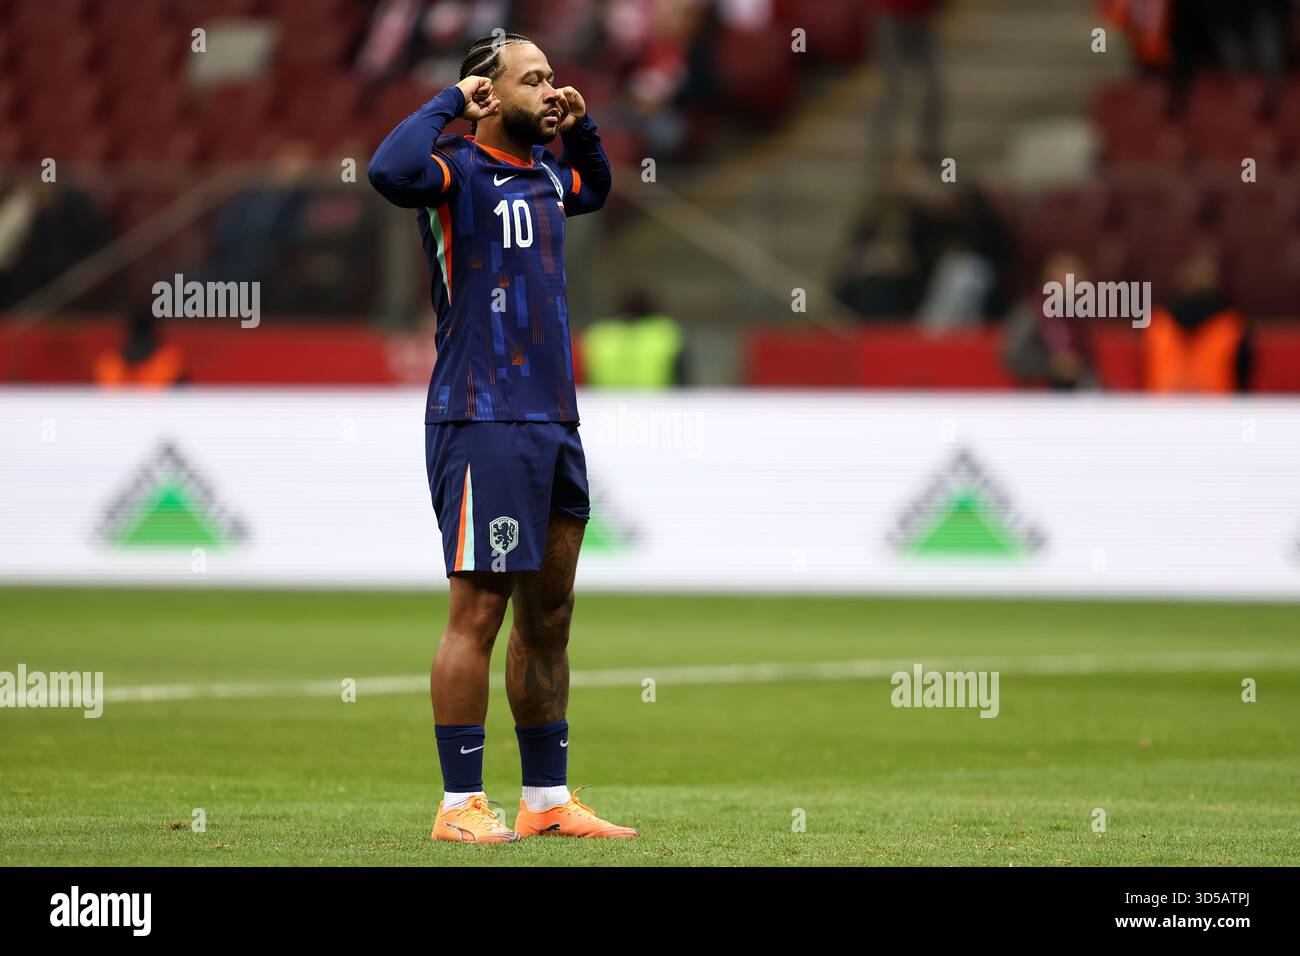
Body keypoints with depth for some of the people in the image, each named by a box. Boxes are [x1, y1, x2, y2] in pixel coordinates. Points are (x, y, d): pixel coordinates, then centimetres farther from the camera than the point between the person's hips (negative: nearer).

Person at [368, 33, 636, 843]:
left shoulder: (544, 175, 16)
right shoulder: (460, 171, -9)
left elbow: (597, 189, 40)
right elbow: (392, 170, -32)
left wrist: (581, 128, 20)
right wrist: (450, 104, -17)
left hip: (554, 423, 9)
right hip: (483, 422, -9)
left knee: (550, 614, 12)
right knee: (479, 610, -7)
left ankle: (548, 800, 18)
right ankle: (461, 804, -3)